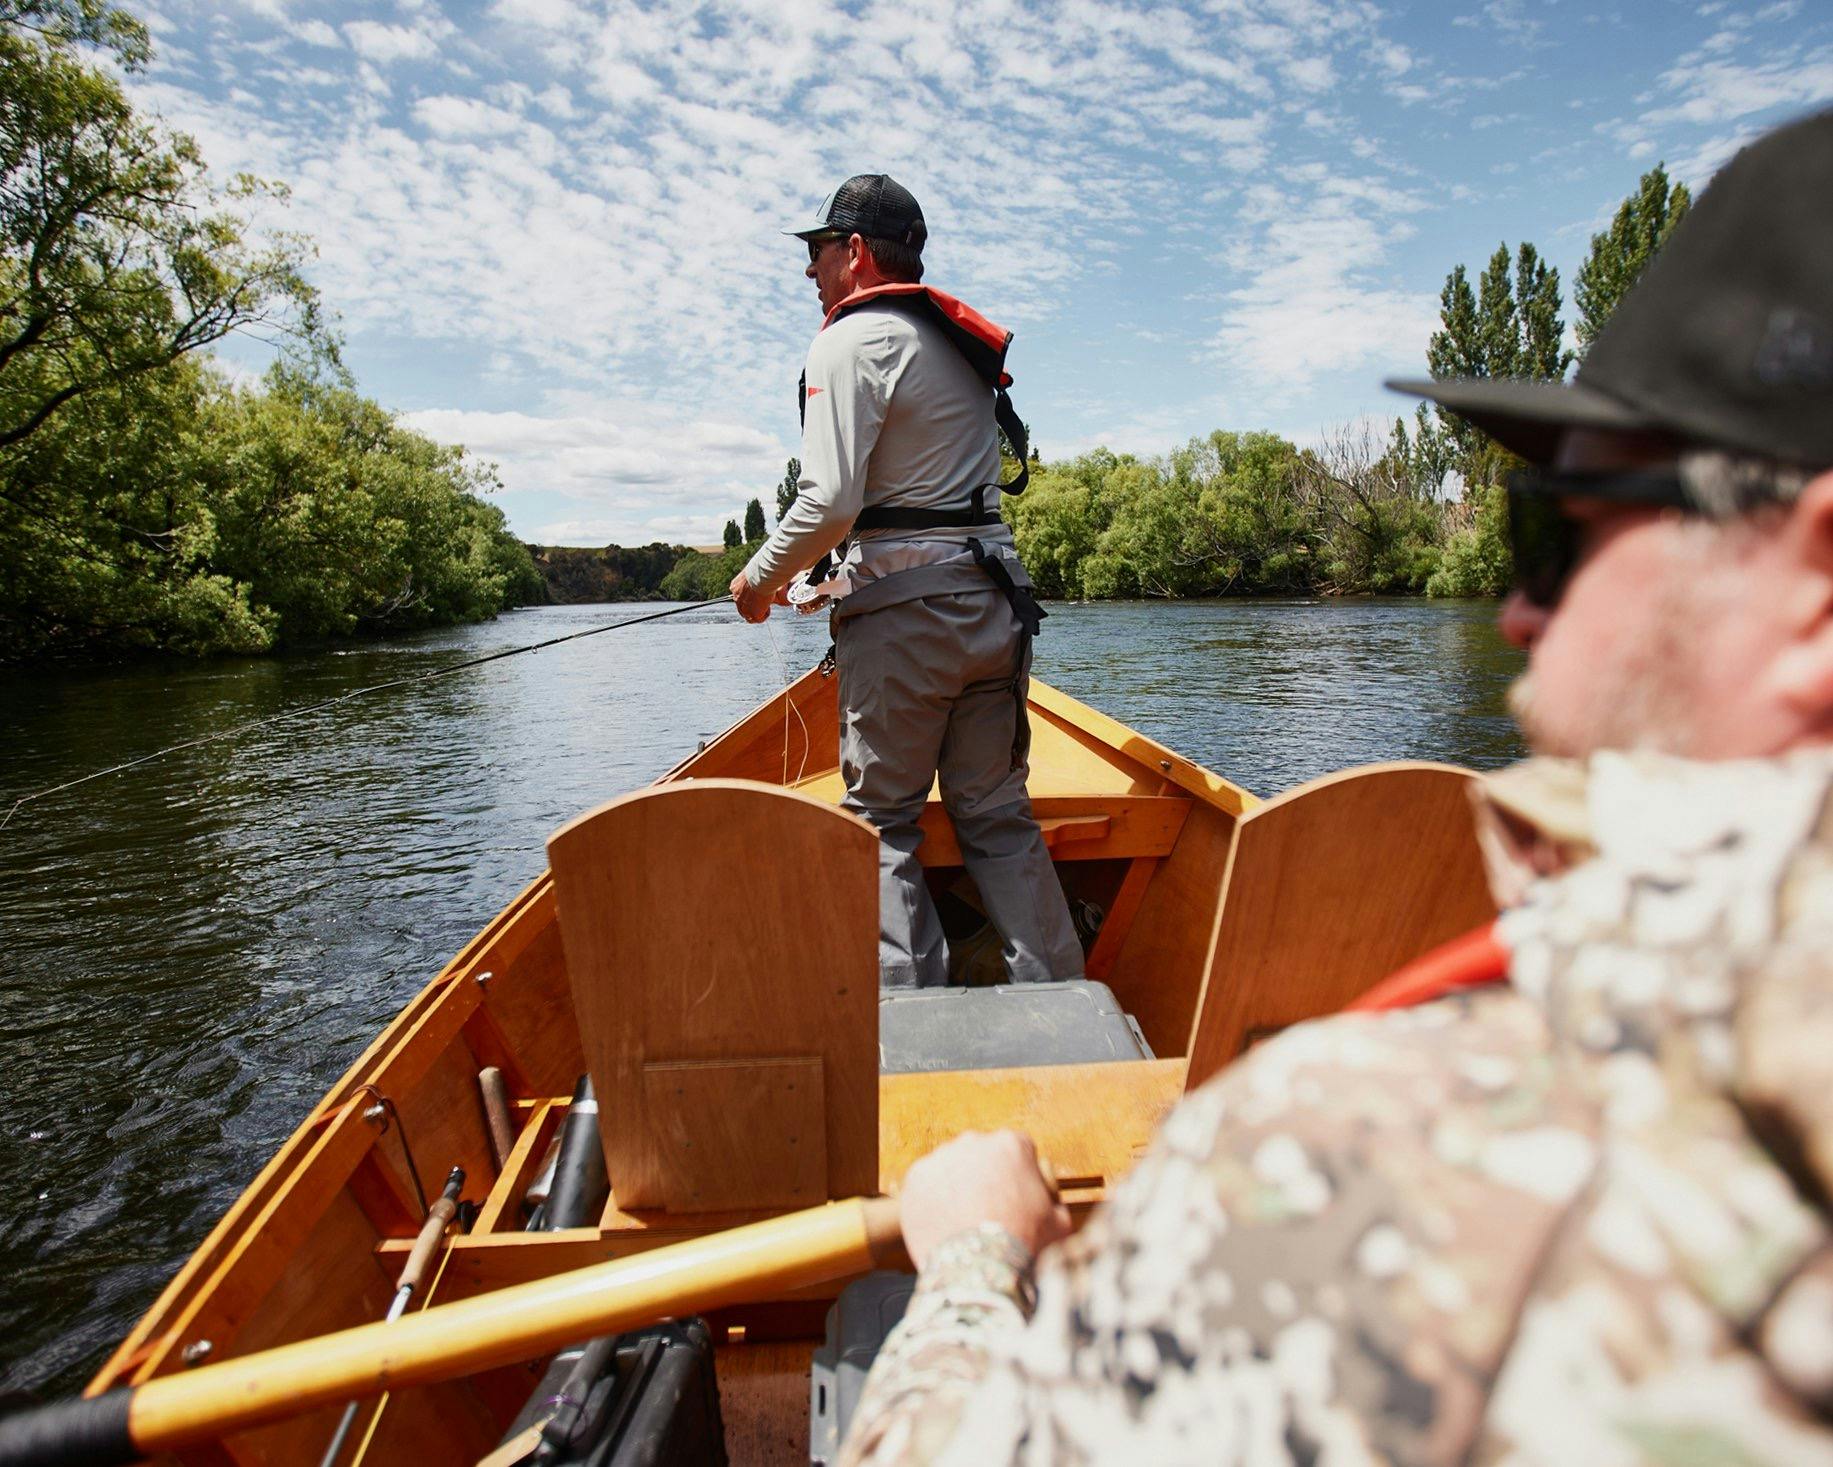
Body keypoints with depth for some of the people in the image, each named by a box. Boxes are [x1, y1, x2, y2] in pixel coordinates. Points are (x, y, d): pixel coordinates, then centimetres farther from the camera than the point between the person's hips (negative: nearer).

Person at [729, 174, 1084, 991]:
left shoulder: (851, 342, -6)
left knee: (881, 818, 3)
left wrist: (762, 578, 0)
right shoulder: (963, 340, 19)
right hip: (995, 592, 7)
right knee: (997, 814, 11)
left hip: (905, 609, -7)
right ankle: (1059, 999, 12)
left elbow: (830, 501, -17)